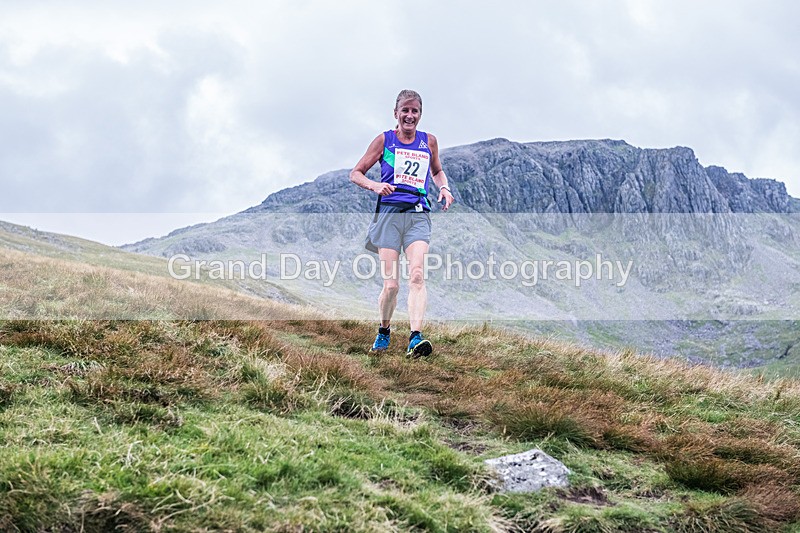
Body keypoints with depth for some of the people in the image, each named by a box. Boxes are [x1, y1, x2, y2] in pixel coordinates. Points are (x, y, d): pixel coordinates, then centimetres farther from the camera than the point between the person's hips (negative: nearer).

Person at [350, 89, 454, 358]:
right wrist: (375, 185, -11)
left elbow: (437, 171, 32)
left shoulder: (429, 141, 14)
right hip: (389, 212, -1)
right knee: (391, 284, -4)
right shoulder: (384, 140, 6)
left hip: (418, 215, 1)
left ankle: (415, 338, -28)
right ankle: (384, 331, 23)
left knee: (416, 275, -19)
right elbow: (356, 173, 9)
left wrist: (444, 188, 10)